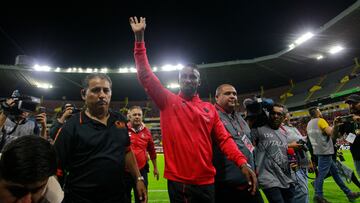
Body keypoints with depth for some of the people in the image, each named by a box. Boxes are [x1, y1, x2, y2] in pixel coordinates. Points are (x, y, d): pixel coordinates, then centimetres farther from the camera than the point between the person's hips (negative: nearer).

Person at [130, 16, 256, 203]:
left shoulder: (209, 108, 6)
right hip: (177, 181, -1)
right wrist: (139, 38, -8)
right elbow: (145, 76, -6)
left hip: (206, 181, 2)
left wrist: (242, 162, -13)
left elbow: (224, 139, 2)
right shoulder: (168, 101, 0)